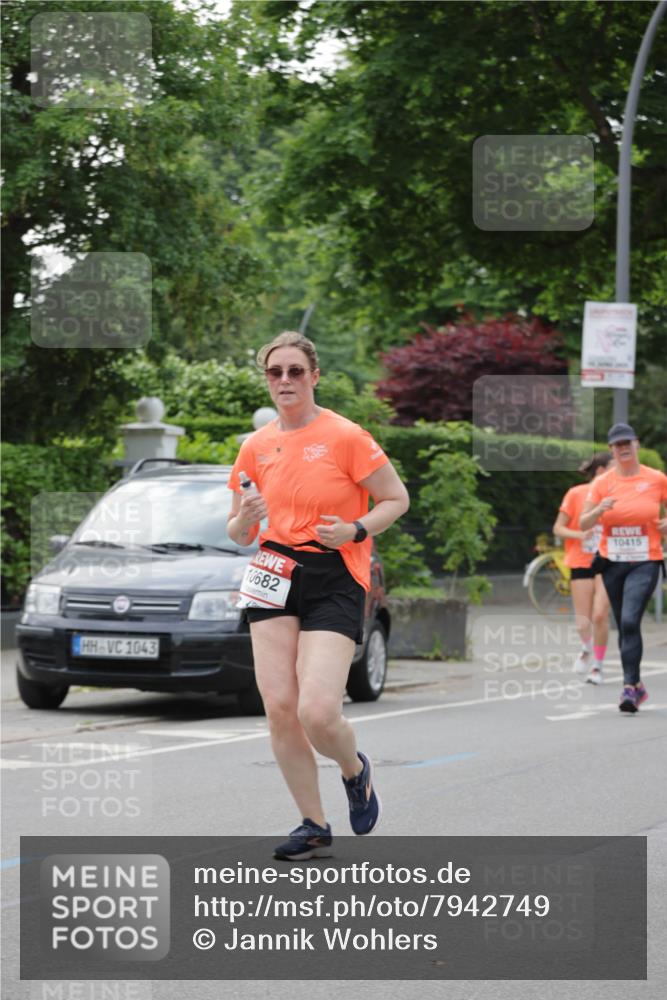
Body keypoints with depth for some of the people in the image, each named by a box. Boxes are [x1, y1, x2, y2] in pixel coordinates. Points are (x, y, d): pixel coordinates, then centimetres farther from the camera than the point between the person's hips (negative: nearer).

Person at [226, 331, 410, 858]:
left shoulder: (345, 437, -6)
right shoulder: (256, 446, 9)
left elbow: (397, 499, 0)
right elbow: (240, 534, 16)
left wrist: (356, 530, -16)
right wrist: (245, 519, -7)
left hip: (335, 581, -5)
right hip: (275, 577, 5)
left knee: (317, 712, -16)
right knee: (279, 707, -4)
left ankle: (356, 770, 19)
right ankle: (315, 827, 10)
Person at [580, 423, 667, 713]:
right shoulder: (602, 483, 3)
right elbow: (583, 524, 3)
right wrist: (600, 509, -17)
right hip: (612, 563, 3)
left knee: (630, 621, -20)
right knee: (624, 626, 9)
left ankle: (630, 686, -18)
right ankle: (636, 685, 22)